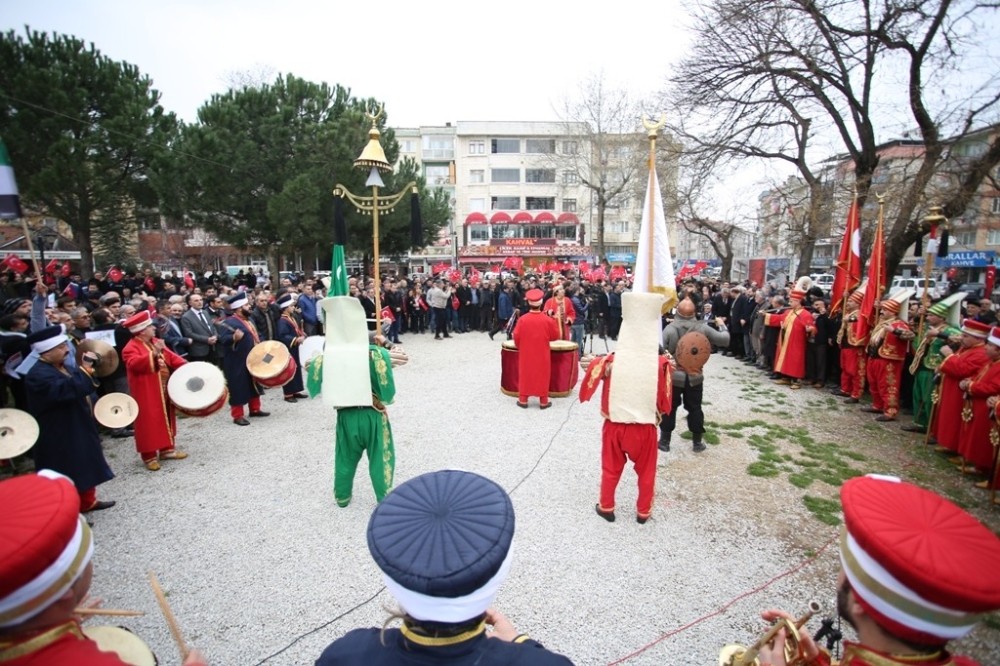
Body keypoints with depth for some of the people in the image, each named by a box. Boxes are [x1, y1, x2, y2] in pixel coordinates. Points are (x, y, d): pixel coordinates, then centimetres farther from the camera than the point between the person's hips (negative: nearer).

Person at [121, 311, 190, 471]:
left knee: (166, 419, 16)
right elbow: (134, 363, -32)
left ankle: (167, 449, 28)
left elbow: (171, 356, 10)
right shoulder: (131, 348, -15)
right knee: (149, 423, -1)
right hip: (147, 394, -8)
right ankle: (149, 456, 10)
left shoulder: (156, 342, 9)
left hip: (165, 390, 8)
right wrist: (153, 354, -42)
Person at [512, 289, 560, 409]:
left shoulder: (522, 319, -12)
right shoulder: (548, 320, -12)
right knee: (542, 376, 10)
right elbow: (555, 336, -2)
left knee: (525, 375, 12)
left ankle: (523, 400, 17)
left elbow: (516, 337, -5)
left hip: (526, 353, 1)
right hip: (542, 354, 0)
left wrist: (520, 347, 13)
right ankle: (544, 401, 16)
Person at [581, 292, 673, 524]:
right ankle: (643, 512, 37)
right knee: (646, 471, 22)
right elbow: (665, 401, -6)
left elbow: (590, 384, 1)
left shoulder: (611, 361, -15)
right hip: (645, 427, 0)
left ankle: (606, 507, 35)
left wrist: (597, 363, 13)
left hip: (615, 425, 1)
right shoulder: (660, 363, -16)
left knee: (611, 469, 21)